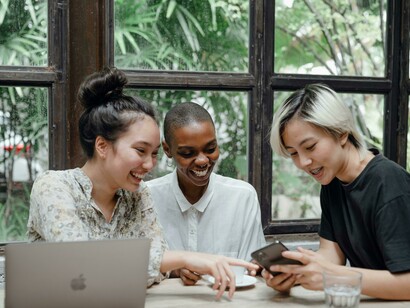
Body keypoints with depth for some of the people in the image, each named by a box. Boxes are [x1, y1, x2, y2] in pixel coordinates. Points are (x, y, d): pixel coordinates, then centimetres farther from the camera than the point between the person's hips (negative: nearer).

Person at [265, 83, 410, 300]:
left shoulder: (389, 186, -19)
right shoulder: (331, 181, 4)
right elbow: (331, 253, 0)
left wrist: (334, 275, -31)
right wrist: (293, 273, -18)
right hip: (366, 300, 6)